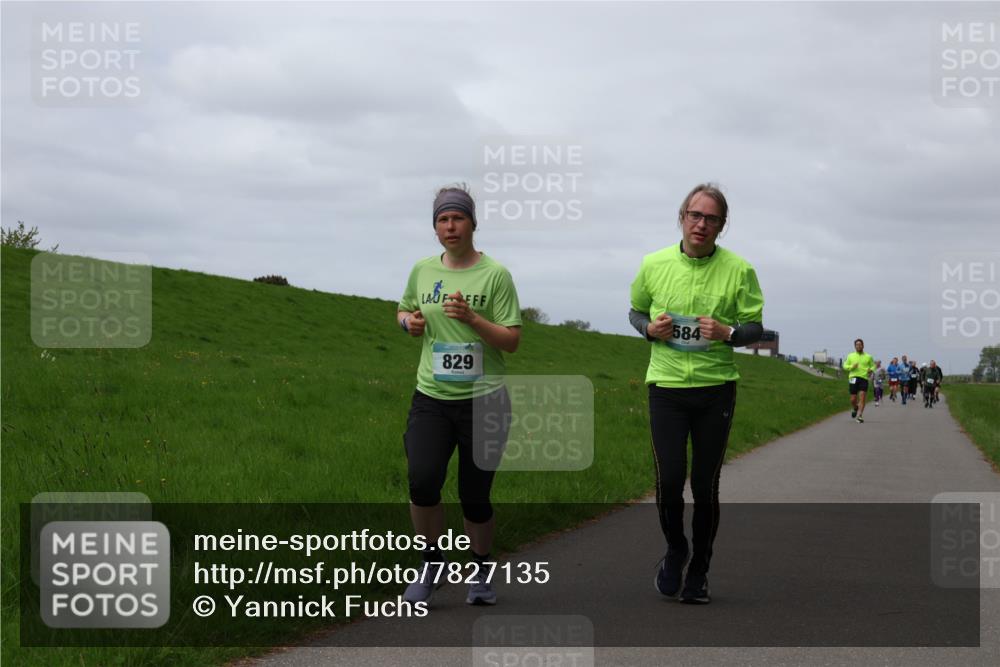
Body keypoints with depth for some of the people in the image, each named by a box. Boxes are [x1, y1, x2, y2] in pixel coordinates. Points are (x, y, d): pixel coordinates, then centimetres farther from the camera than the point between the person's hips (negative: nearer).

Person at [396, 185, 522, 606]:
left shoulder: (495, 274, -5)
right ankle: (432, 564, 6)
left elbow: (512, 341, -7)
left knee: (475, 496, 2)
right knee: (422, 480, -17)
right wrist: (410, 321, 3)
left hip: (484, 400, -2)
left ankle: (481, 573, 27)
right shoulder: (422, 271, 8)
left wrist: (471, 318, -22)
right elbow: (404, 311, 26)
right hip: (431, 397, 3)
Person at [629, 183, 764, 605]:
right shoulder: (654, 265, 1)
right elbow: (636, 311, 15)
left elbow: (756, 328, 2)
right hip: (666, 385, 1)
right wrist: (649, 328, -7)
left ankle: (699, 571, 21)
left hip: (716, 389, 0)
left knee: (705, 484, 5)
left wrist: (728, 333, -19)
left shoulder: (738, 270, -4)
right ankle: (675, 549, 22)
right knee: (669, 479, -7)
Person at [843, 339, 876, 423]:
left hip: (864, 379, -1)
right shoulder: (850, 356, 12)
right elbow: (845, 366, 12)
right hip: (853, 378, 1)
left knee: (862, 398, -13)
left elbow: (873, 365, 17)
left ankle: (860, 416, -13)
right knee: (853, 399, 0)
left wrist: (871, 370, -6)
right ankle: (855, 408, 34)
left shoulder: (868, 357, 11)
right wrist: (852, 367, -8)